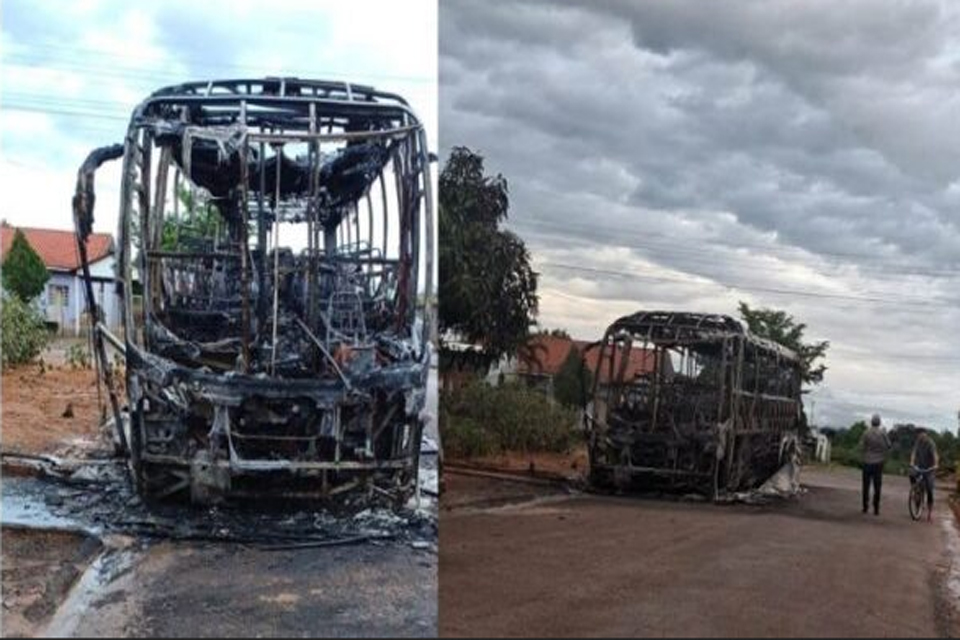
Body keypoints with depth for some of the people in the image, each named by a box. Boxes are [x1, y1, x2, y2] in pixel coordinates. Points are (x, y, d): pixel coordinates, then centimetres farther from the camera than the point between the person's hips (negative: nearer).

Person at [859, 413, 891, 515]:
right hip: (878, 462, 0)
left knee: (866, 486, 10)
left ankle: (865, 507, 11)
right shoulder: (883, 433, -6)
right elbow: (888, 445, -1)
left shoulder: (866, 433, -7)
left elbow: (861, 446, -6)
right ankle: (876, 509, 2)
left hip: (867, 462, 0)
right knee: (877, 487, 4)